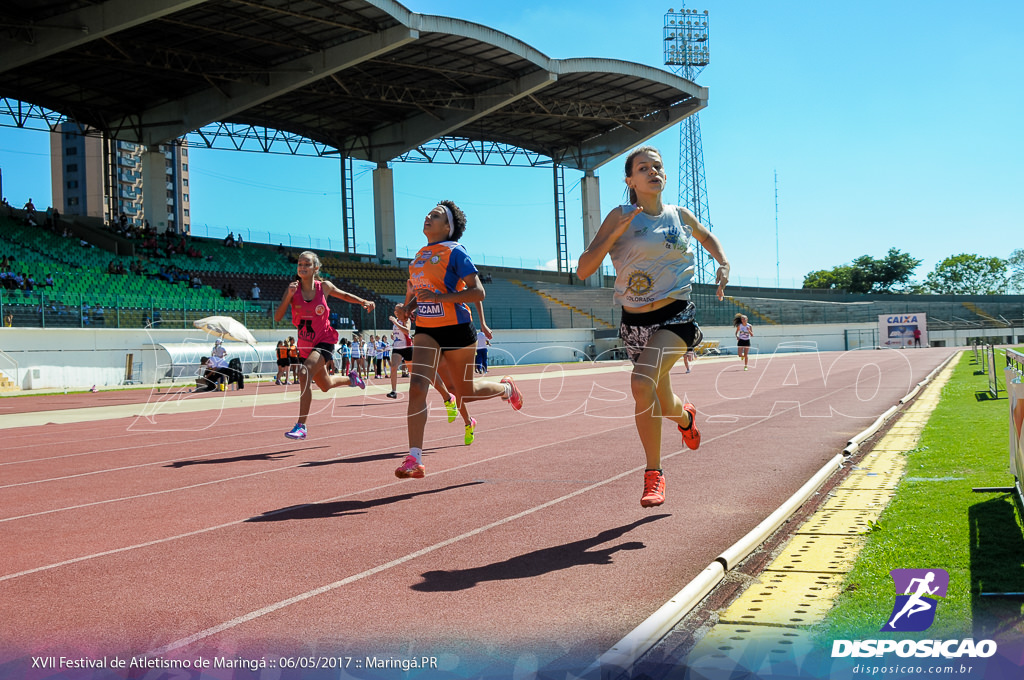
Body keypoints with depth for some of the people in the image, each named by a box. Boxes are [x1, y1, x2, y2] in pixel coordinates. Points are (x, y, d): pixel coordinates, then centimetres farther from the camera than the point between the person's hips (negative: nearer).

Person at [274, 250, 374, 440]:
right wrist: (288, 296, -30)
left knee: (305, 373, -29)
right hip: (305, 345, 4)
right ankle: (350, 378, 56)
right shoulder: (294, 288, -8)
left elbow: (344, 295, 15)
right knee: (325, 385, 21)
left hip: (324, 341, -3)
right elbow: (277, 317, -16)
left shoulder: (324, 287, -7)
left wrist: (364, 302, -1)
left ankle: (301, 426, -26)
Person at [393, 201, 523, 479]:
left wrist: (438, 296, -25)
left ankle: (506, 388, 42)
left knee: (464, 392, 9)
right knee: (416, 387, -14)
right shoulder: (419, 256, 13)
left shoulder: (454, 252, -9)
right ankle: (414, 460, -16)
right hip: (426, 331, 5)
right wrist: (406, 307, 5)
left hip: (456, 329, -5)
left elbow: (478, 292, -16)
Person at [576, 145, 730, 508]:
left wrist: (724, 264, 11)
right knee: (662, 405, 12)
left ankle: (653, 474, -11)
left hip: (676, 317, -1)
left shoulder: (679, 216, 4)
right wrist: (615, 233, -21)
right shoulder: (621, 217, -4)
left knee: (642, 383, -25)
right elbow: (583, 270, -11)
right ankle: (685, 416, 49)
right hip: (635, 322, 1)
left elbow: (706, 236, 29)